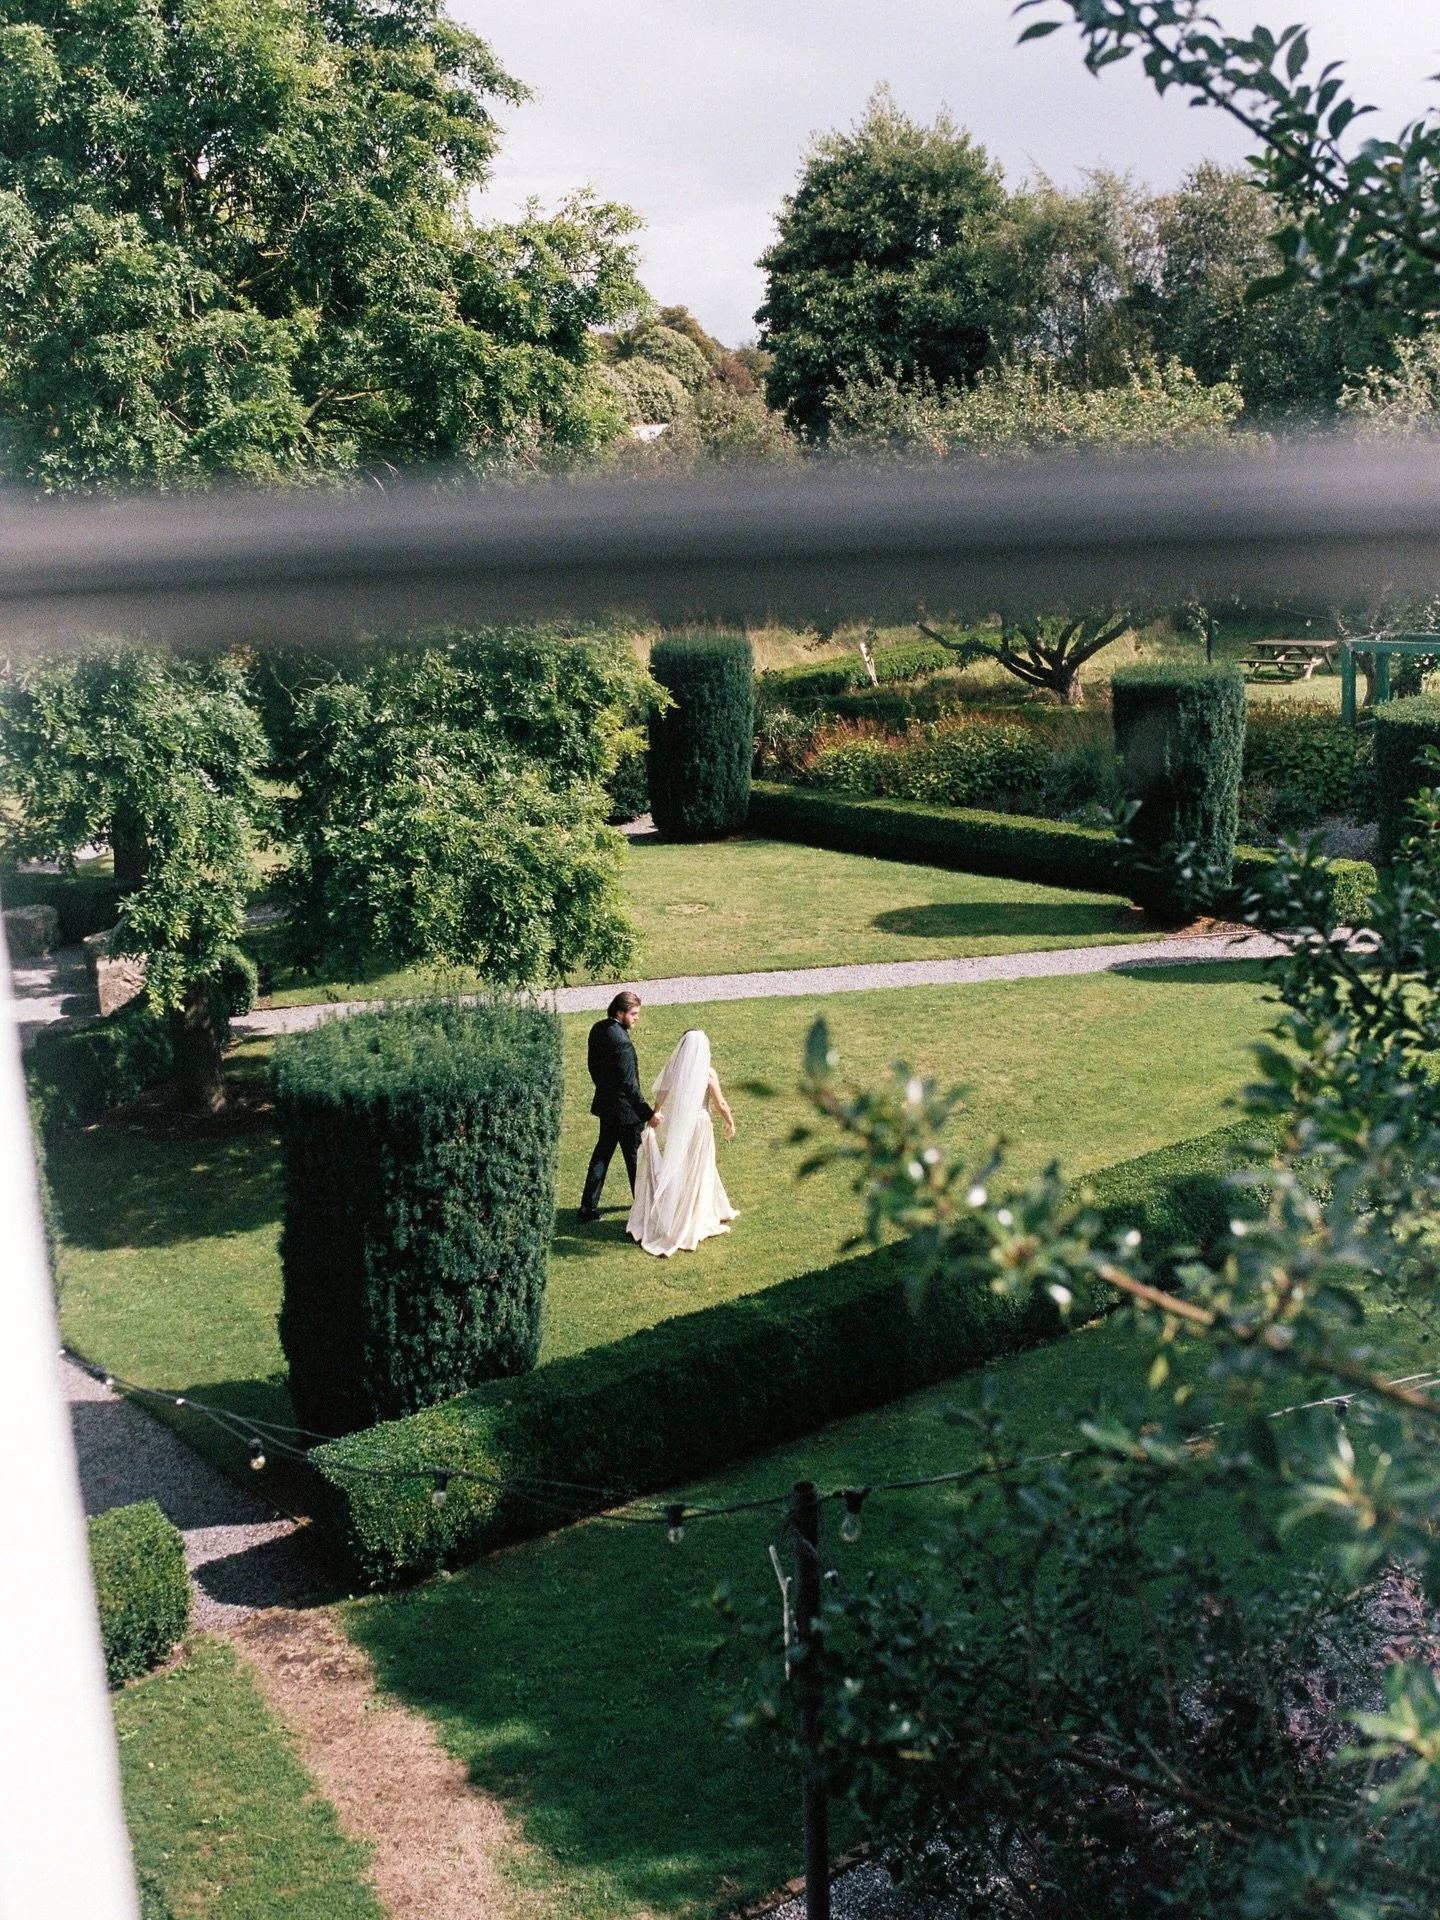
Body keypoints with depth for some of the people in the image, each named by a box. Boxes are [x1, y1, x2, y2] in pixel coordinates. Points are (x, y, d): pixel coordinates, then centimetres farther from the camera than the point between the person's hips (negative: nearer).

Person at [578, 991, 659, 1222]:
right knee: (635, 1155, 12)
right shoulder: (622, 1042, -29)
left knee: (603, 1151, 16)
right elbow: (629, 1084, -29)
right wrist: (648, 1113, -26)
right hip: (625, 1108, -8)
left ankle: (588, 1206, 17)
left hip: (605, 1103, 8)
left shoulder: (598, 1029, -2)